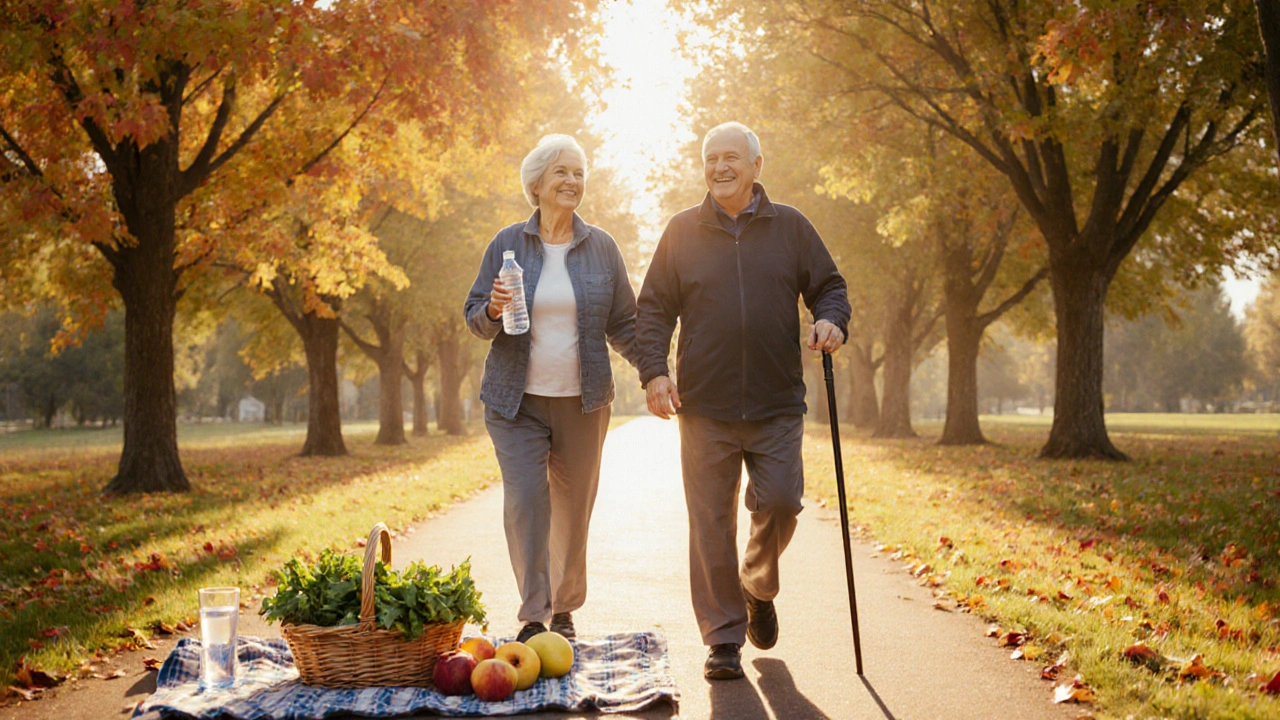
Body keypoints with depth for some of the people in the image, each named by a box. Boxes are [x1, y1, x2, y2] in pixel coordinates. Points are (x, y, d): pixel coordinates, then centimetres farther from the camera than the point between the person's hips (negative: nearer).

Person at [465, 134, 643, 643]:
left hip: (583, 401, 1)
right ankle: (532, 616, -6)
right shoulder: (507, 245, 3)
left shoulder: (601, 248, 5)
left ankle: (564, 609, 27)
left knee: (573, 508, 8)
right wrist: (493, 310, -17)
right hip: (516, 401, -1)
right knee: (524, 502, -13)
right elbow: (475, 319, 6)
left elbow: (623, 325, 9)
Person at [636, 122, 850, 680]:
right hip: (705, 409, 0)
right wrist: (653, 370, -5)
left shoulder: (789, 227, 9)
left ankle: (758, 587, 25)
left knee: (780, 502, -8)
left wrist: (831, 320, -7)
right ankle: (723, 640, 10)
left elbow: (829, 285, 16)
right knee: (711, 524, 0)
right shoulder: (683, 232, 8)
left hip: (777, 406, 0)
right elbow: (653, 309, 8)